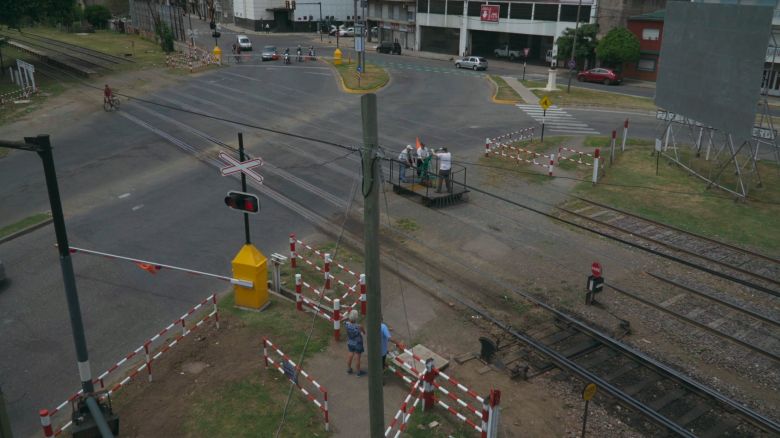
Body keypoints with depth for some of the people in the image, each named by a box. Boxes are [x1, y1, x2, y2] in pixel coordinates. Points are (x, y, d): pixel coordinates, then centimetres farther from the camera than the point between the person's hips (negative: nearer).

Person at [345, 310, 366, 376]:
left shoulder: (347, 323, -24)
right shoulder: (359, 326, -35)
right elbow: (364, 332, -11)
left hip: (350, 343, 4)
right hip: (358, 344, -4)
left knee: (350, 355, 26)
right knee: (358, 358, 17)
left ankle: (349, 369, 46)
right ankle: (359, 372, 37)